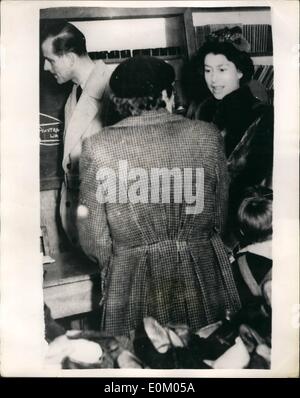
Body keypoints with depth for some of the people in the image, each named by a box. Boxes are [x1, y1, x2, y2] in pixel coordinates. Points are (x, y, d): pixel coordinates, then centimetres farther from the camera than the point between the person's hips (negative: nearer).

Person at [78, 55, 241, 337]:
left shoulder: (97, 147, -13)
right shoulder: (208, 136, -9)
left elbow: (93, 239, -7)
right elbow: (221, 214, 3)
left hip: (132, 280, -1)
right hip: (202, 278, 2)